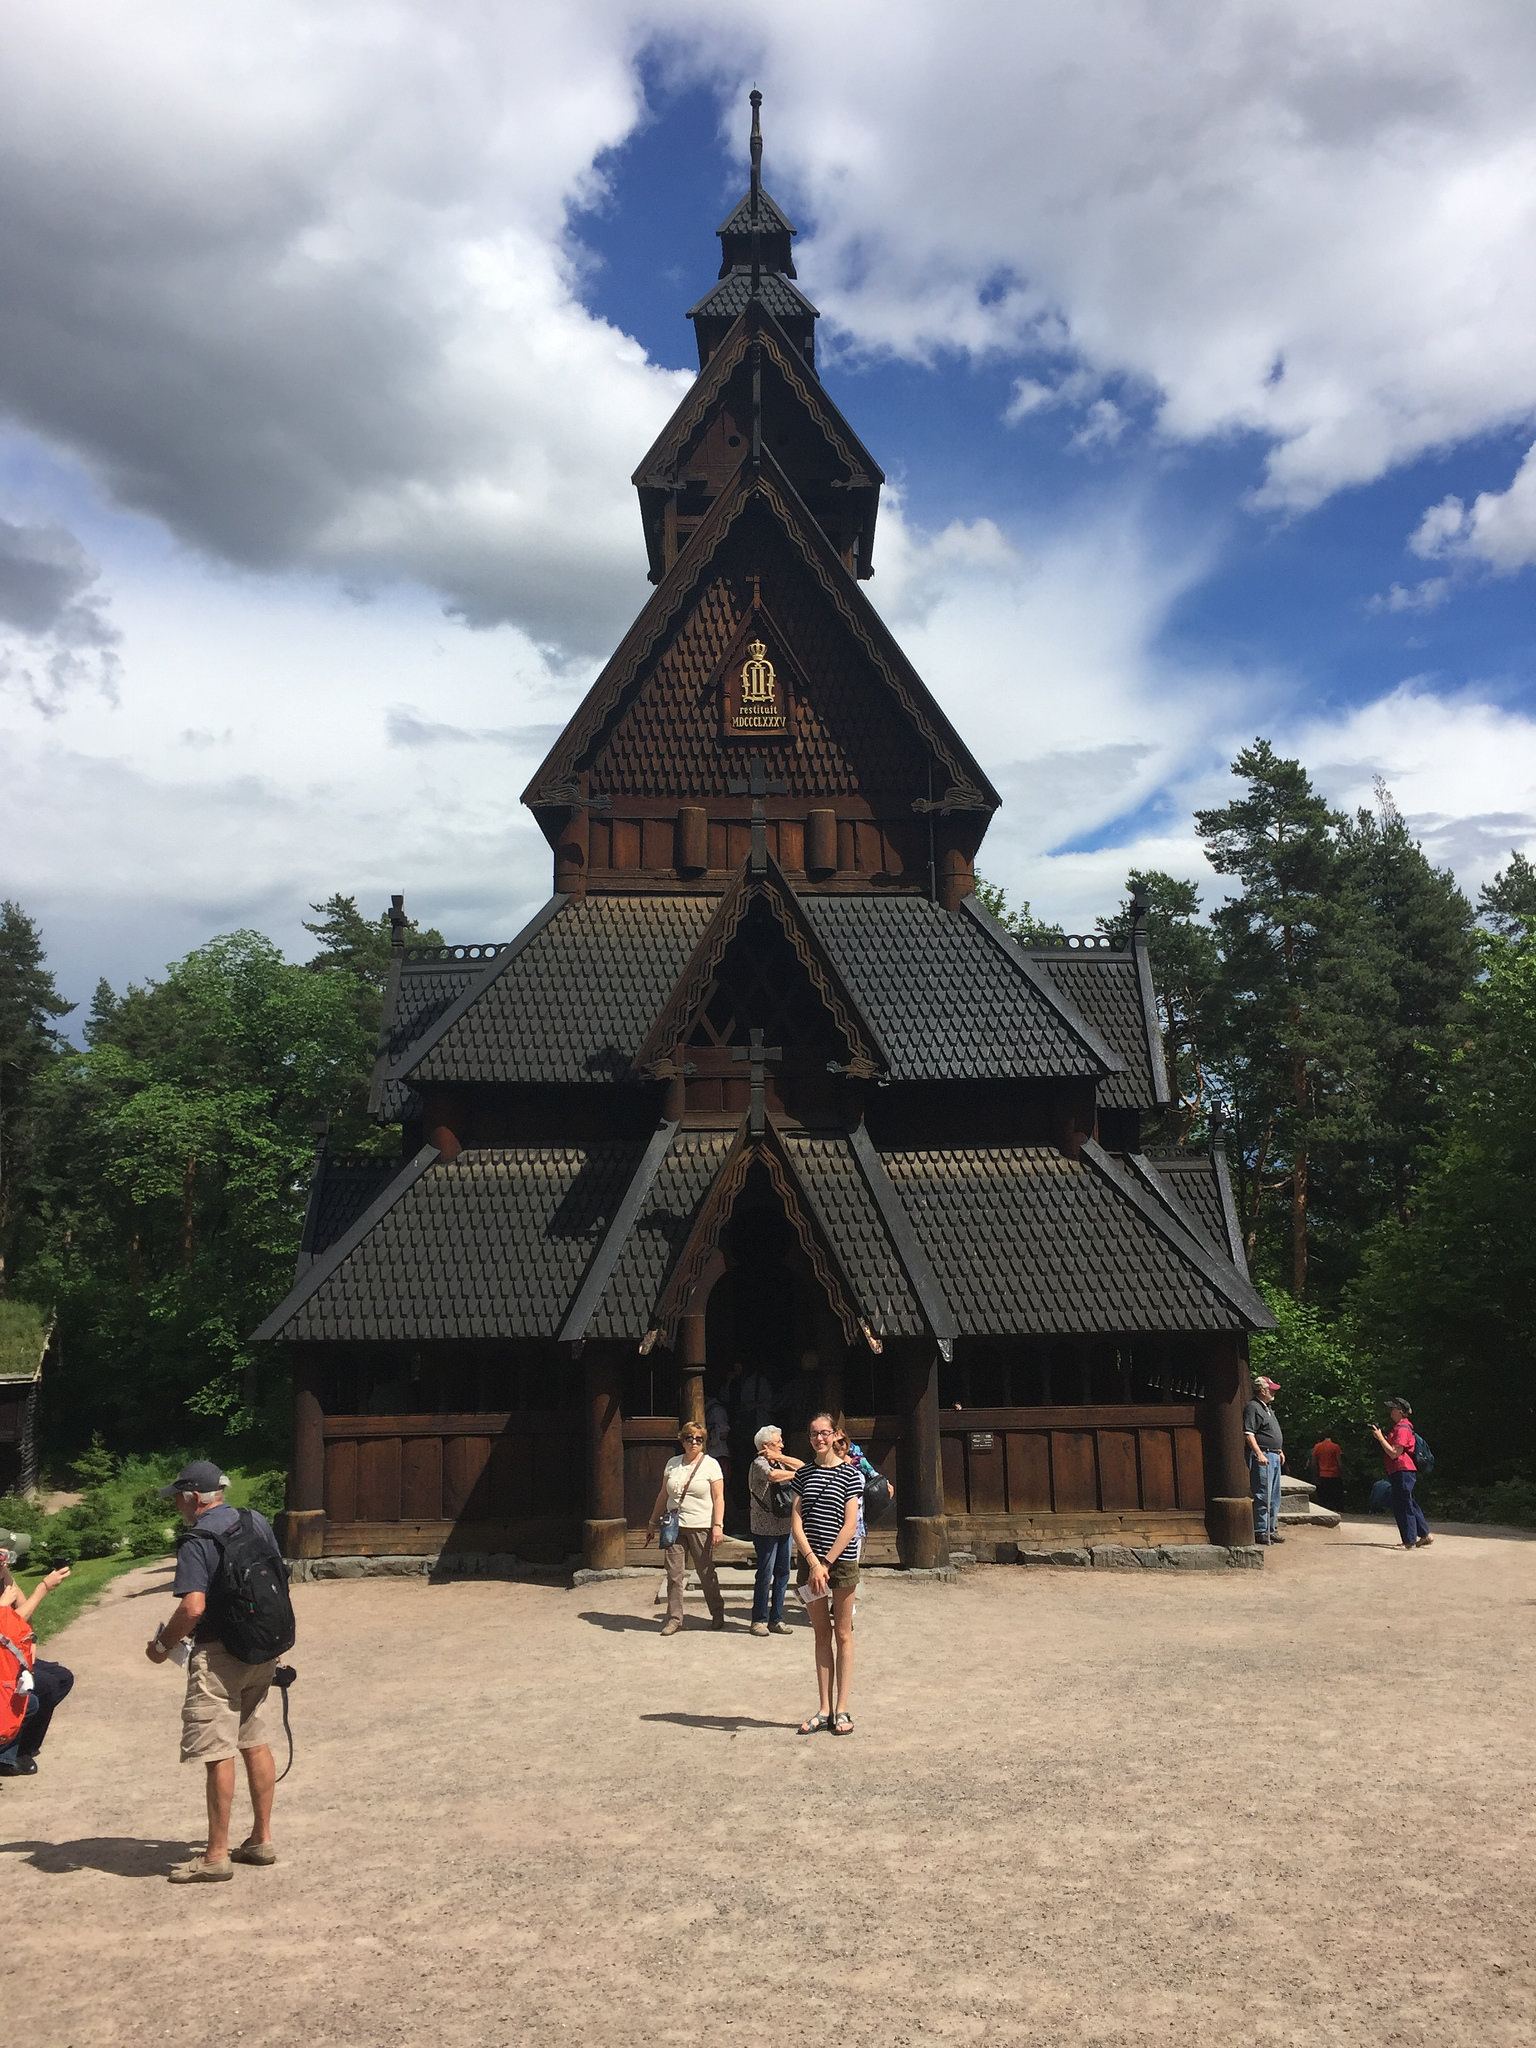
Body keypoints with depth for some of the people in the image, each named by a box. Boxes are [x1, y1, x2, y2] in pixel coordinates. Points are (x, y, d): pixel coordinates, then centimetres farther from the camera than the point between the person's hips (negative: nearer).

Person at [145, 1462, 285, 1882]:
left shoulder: (197, 1541, -16)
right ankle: (262, 1839, 24)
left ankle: (217, 1856, 8)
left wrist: (162, 1646, -8)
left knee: (219, 1756, 0)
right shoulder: (258, 1523, 6)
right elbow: (280, 1582, 13)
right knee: (255, 1744, 16)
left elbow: (193, 1607, -25)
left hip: (218, 1656, -8)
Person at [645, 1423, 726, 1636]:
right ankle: (674, 1618, 10)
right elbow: (663, 1495, 18)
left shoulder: (711, 1464, 0)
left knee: (706, 1573, 4)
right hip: (674, 1527, 3)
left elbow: (718, 1498, -4)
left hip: (701, 1528, -3)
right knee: (673, 1574, 0)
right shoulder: (672, 1464, 11)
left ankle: (717, 1614, 21)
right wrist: (653, 1522, 18)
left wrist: (718, 1525, -13)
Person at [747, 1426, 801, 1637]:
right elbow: (773, 1475, -28)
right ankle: (759, 1620, 8)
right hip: (765, 1528, -8)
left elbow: (801, 1466, 8)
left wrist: (780, 1458, -7)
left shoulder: (778, 1462, 15)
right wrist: (796, 1474, -15)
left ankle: (776, 1619, 17)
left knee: (783, 1573, 9)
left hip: (784, 1526, 8)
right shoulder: (759, 1463, -10)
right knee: (765, 1574, -2)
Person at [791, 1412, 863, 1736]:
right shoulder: (804, 1473, 6)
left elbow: (850, 1524, -9)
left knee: (842, 1634, 4)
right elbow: (796, 1522, 0)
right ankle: (824, 1710, 13)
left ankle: (842, 1710, 9)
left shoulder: (850, 1474, -3)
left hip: (841, 1560, -3)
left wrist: (827, 1563, -14)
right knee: (821, 1634, 9)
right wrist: (813, 1562, -12)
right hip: (810, 1560, 3)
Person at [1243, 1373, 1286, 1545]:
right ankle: (1260, 1531, -4)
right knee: (1262, 1496, -8)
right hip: (1263, 1457, -10)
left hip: (1274, 1456, 10)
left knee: (1274, 1497, 14)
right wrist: (1259, 1454, -24)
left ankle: (1271, 1529, 23)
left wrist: (1280, 1451, 25)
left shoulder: (1268, 1408, 19)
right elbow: (1248, 1434, -19)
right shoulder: (1252, 1408, -12)